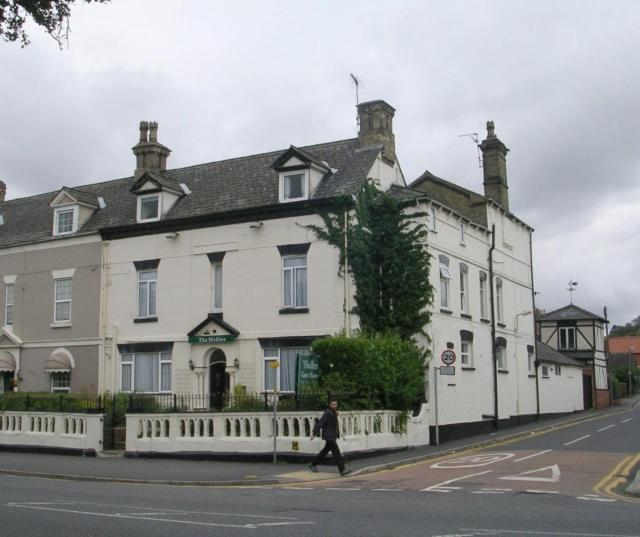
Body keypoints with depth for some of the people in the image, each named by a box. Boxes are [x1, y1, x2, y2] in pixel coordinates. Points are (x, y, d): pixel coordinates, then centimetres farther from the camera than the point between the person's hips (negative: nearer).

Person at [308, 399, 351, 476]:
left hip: (333, 436, 10)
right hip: (329, 436, -10)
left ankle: (312, 464, 30)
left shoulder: (334, 413, 12)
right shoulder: (327, 413, -16)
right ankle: (342, 470, -10)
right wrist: (314, 433, -21)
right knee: (336, 453, -10)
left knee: (325, 451, 17)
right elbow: (320, 423, -19)